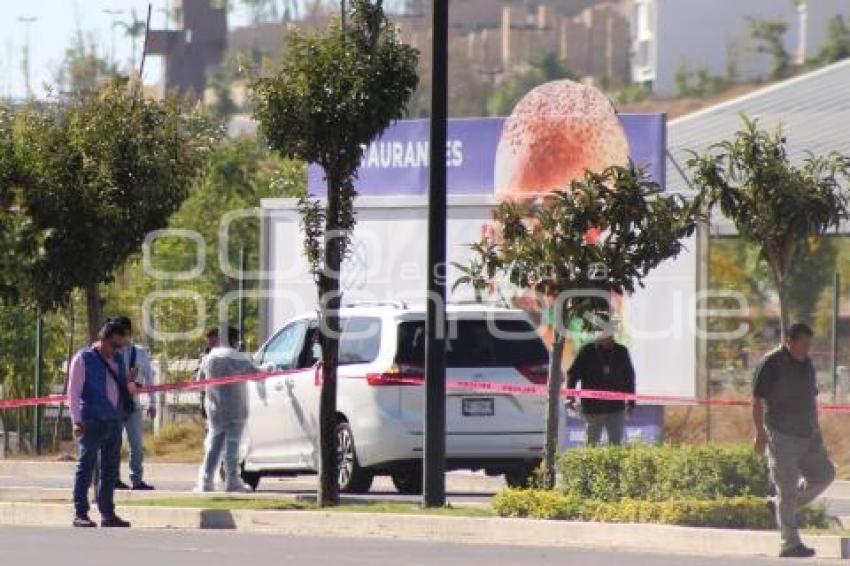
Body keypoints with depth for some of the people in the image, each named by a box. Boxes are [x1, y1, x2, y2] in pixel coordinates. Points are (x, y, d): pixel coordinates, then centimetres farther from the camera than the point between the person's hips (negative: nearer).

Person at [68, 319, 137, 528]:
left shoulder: (117, 361, 15)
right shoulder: (84, 359, -5)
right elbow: (73, 392, -7)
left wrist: (129, 386, 5)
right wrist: (77, 421, -14)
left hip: (114, 422, 7)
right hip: (92, 422, -7)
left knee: (111, 469, 9)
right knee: (86, 467, -6)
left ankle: (107, 513, 16)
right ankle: (80, 514, -5)